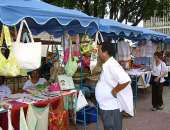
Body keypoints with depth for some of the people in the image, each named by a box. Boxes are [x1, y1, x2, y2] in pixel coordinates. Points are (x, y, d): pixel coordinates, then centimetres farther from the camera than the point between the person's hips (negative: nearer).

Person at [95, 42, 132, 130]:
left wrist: (114, 91, -23)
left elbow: (125, 80, -35)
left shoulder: (111, 64, -22)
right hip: (106, 105, 9)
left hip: (111, 107, -9)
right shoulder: (107, 64, 7)